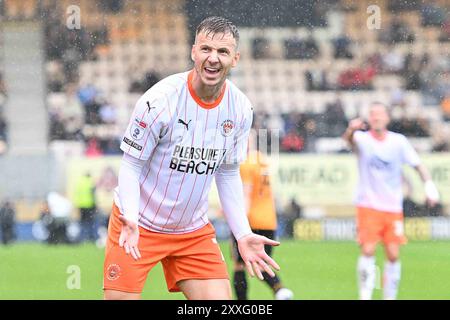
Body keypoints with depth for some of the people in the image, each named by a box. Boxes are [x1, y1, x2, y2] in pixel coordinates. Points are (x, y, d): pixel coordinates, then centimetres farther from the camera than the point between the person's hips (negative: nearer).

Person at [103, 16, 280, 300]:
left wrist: (243, 234, 0)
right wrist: (130, 220, -29)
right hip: (138, 223, -4)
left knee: (220, 300, -6)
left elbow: (228, 174, 8)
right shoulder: (160, 100, -20)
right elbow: (131, 166, -14)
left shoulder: (241, 109, -4)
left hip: (194, 230, 4)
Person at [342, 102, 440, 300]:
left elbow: (417, 165, 8)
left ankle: (390, 297, 15)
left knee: (393, 255, 1)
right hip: (368, 206, -3)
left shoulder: (399, 141, 2)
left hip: (393, 208, 3)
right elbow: (350, 139, -29)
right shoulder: (363, 139, -6)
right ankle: (365, 295, -6)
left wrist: (429, 186, -8)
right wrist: (351, 131, -54)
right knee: (368, 251, -15)